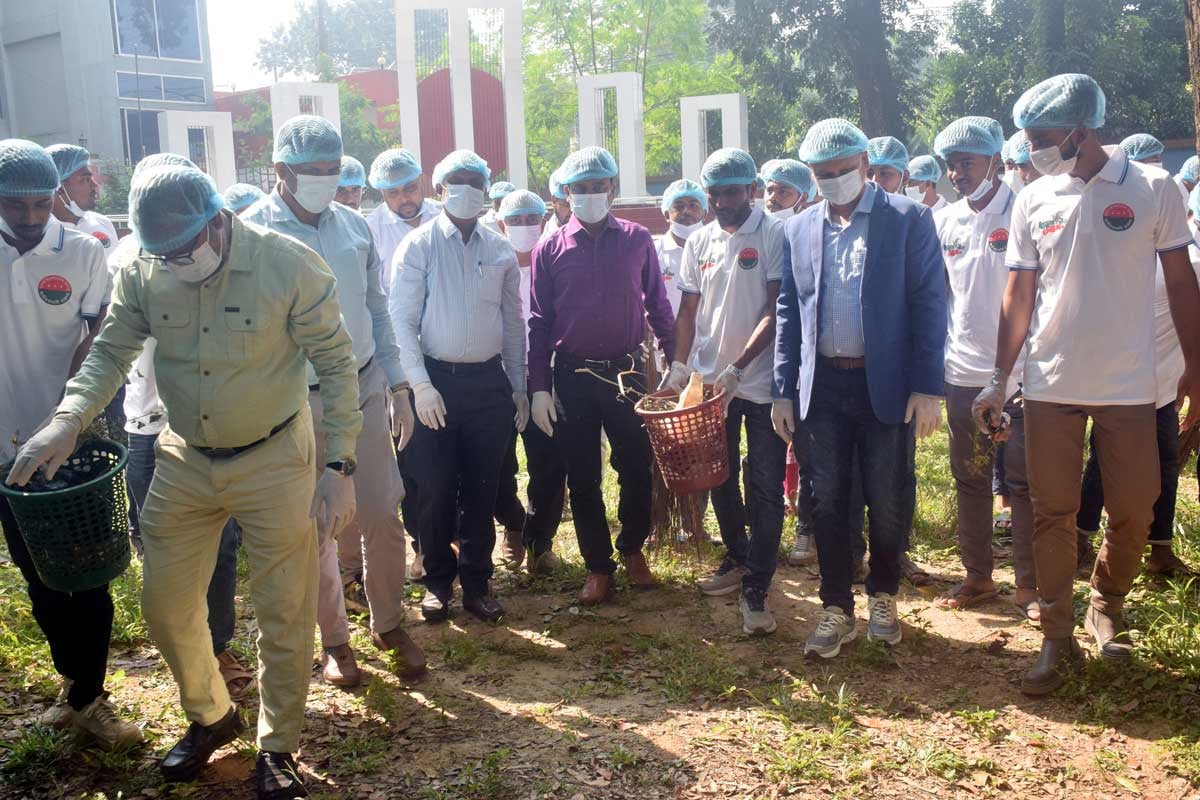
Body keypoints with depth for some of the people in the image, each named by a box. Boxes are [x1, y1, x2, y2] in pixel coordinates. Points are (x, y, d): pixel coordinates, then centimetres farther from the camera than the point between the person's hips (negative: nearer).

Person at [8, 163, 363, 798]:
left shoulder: (290, 266, -20)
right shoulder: (141, 270, -8)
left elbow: (337, 366, -15)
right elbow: (110, 352, 1)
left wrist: (339, 469, -18)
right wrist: (68, 419, -17)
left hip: (274, 460, -4)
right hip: (184, 460, 4)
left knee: (283, 613, 5)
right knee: (164, 601, 12)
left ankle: (277, 746, 28)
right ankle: (210, 715, 39)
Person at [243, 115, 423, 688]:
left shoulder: (353, 226, 4)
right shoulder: (251, 233, -9)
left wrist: (397, 386, 10)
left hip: (365, 388, 3)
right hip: (299, 402, -3)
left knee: (382, 516, 7)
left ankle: (388, 623, 27)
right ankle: (333, 638, 26)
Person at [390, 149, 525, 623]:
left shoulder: (500, 251, 8)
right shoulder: (419, 246, -2)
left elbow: (514, 323, 12)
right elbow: (402, 320, -5)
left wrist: (518, 387, 10)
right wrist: (421, 385, -13)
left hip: (489, 381, 3)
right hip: (436, 380, -2)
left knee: (481, 489, 8)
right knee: (436, 489, 4)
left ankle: (476, 583, 22)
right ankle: (438, 581, 22)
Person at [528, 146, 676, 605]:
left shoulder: (637, 240, 2)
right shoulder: (550, 249, 1)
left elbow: (658, 307, 6)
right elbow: (539, 323, 2)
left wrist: (674, 361, 1)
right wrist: (539, 388, -3)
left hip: (627, 371, 0)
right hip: (573, 377, 0)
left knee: (637, 467, 8)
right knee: (582, 477, 7)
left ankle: (632, 548, 31)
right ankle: (598, 565, 22)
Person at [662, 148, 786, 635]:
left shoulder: (774, 235, -8)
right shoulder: (698, 243, 8)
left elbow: (776, 310, -14)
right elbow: (689, 310, 11)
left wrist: (737, 368, -21)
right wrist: (679, 365, -3)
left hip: (760, 381, -5)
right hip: (709, 380, 5)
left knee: (764, 488, -2)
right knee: (721, 478, 16)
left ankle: (755, 589, 4)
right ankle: (737, 559, 35)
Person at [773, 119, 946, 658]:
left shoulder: (908, 218, -3)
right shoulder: (801, 229, 8)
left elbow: (929, 303, -6)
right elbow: (788, 311, 10)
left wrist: (927, 387, -11)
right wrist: (783, 390, 5)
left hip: (886, 385, -3)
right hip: (823, 386, 3)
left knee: (888, 502, 7)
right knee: (828, 501, 7)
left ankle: (883, 598, 29)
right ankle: (836, 609, 20)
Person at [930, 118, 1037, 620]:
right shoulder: (944, 221, 7)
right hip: (963, 371, 5)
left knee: (1024, 482, 3)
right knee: (970, 480, 12)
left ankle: (1028, 584, 15)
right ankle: (977, 576, 24)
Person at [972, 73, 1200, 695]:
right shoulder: (1033, 201, 3)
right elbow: (1019, 297, 5)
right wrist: (999, 380, 2)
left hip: (1128, 386, -1)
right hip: (1049, 385, 1)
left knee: (1134, 511, 6)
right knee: (1053, 514, 4)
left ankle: (1107, 602, 33)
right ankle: (1057, 638, 15)